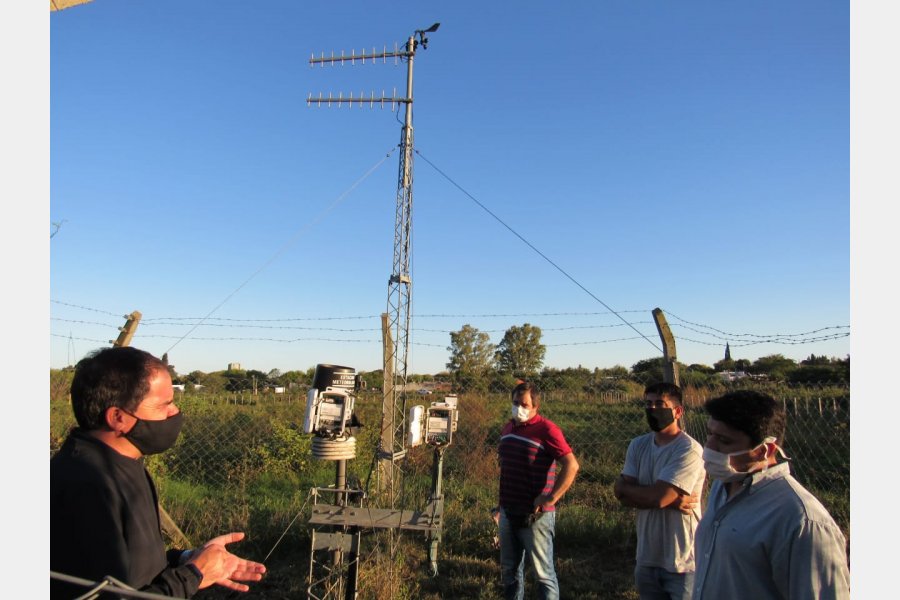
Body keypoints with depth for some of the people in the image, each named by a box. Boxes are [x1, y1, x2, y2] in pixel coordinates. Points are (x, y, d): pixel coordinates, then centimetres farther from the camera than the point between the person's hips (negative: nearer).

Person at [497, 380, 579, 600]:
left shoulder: (547, 429, -15)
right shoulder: (508, 428, 8)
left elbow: (572, 465, -22)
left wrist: (551, 498, -22)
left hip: (535, 516, -7)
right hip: (508, 513, 7)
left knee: (543, 573, 5)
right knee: (509, 571, 19)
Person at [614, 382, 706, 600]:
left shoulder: (689, 450, -19)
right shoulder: (638, 445, 2)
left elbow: (656, 497, -24)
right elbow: (622, 493, -6)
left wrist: (626, 487, -7)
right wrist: (671, 500, -18)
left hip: (681, 563, -6)